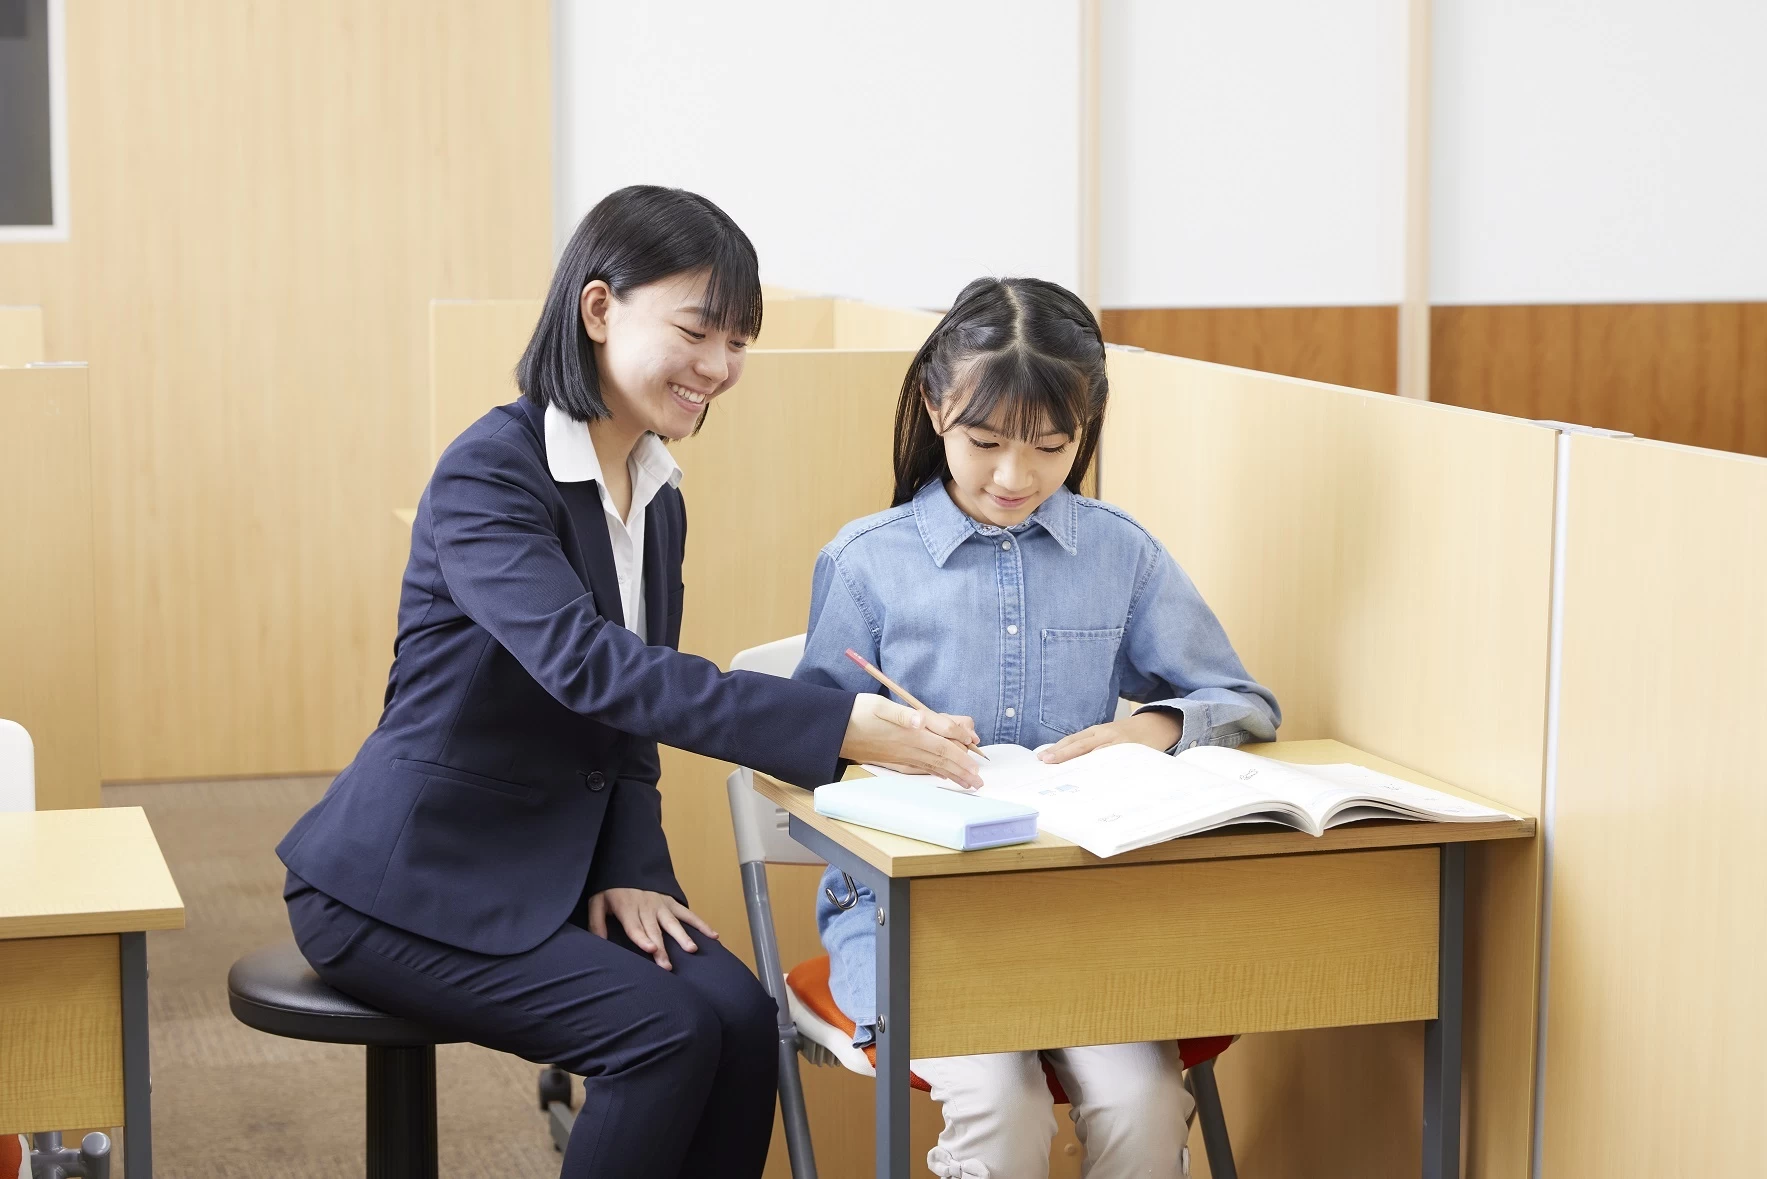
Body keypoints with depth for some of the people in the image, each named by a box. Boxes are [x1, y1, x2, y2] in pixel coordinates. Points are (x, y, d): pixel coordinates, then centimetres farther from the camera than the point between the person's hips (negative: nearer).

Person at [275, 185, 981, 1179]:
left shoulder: (658, 499, 8)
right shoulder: (490, 473, -19)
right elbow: (589, 666, -34)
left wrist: (631, 872, -5)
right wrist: (844, 724, -42)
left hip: (558, 865, 7)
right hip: (407, 888, -7)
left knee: (742, 1020, -15)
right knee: (665, 1035, -22)